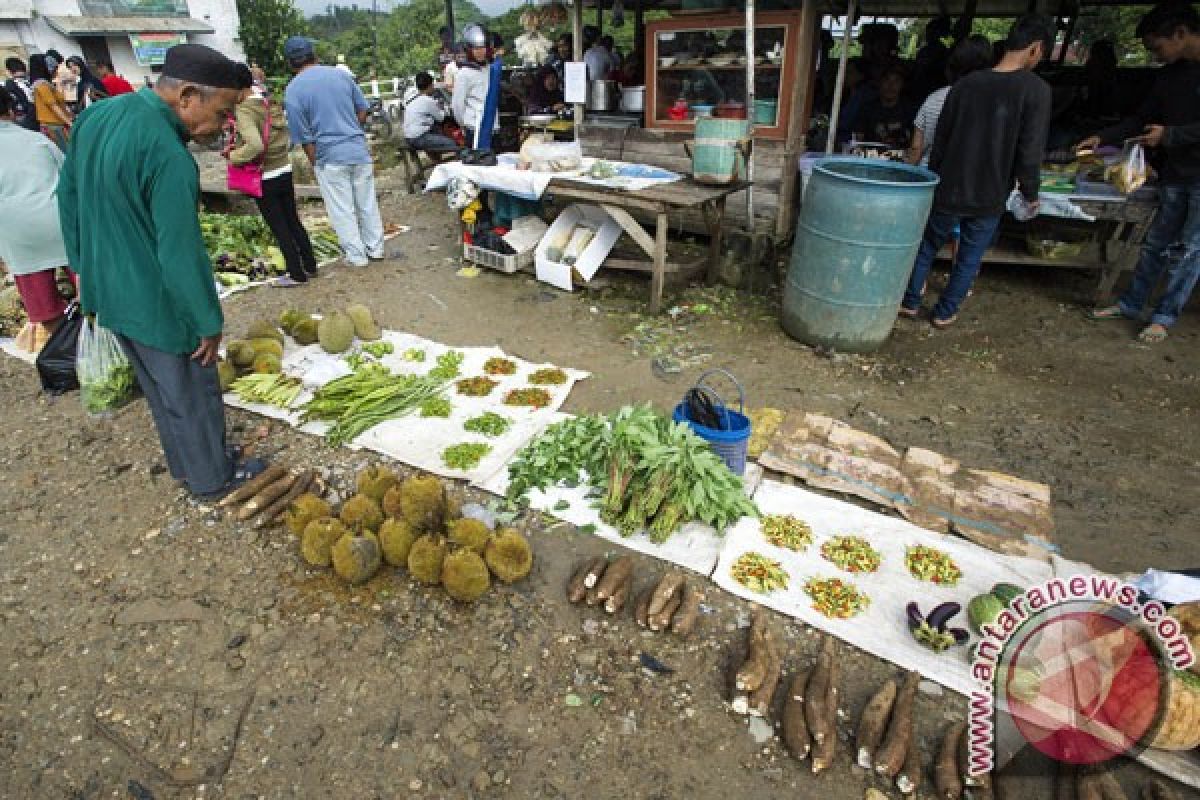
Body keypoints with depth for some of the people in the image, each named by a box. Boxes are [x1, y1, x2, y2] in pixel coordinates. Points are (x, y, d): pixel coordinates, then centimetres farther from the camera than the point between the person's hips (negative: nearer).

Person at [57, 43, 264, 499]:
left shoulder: (97, 114, 1)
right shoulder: (169, 158, -28)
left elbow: (68, 192, 11)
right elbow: (183, 256, -25)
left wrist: (84, 265, 20)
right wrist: (210, 323, -14)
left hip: (109, 293, 9)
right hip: (158, 305, -9)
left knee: (159, 391, 23)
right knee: (193, 397, 10)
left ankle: (185, 466, 41)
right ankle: (212, 480, 28)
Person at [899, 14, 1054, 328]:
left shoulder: (966, 84, -1)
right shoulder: (1036, 90, -12)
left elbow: (940, 140, 5)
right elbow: (1030, 152, -14)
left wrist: (934, 180, 17)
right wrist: (1030, 193, 1)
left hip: (949, 190, 2)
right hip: (989, 198, -2)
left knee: (928, 245, 18)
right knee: (969, 258, 13)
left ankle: (910, 301, 25)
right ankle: (945, 312, 21)